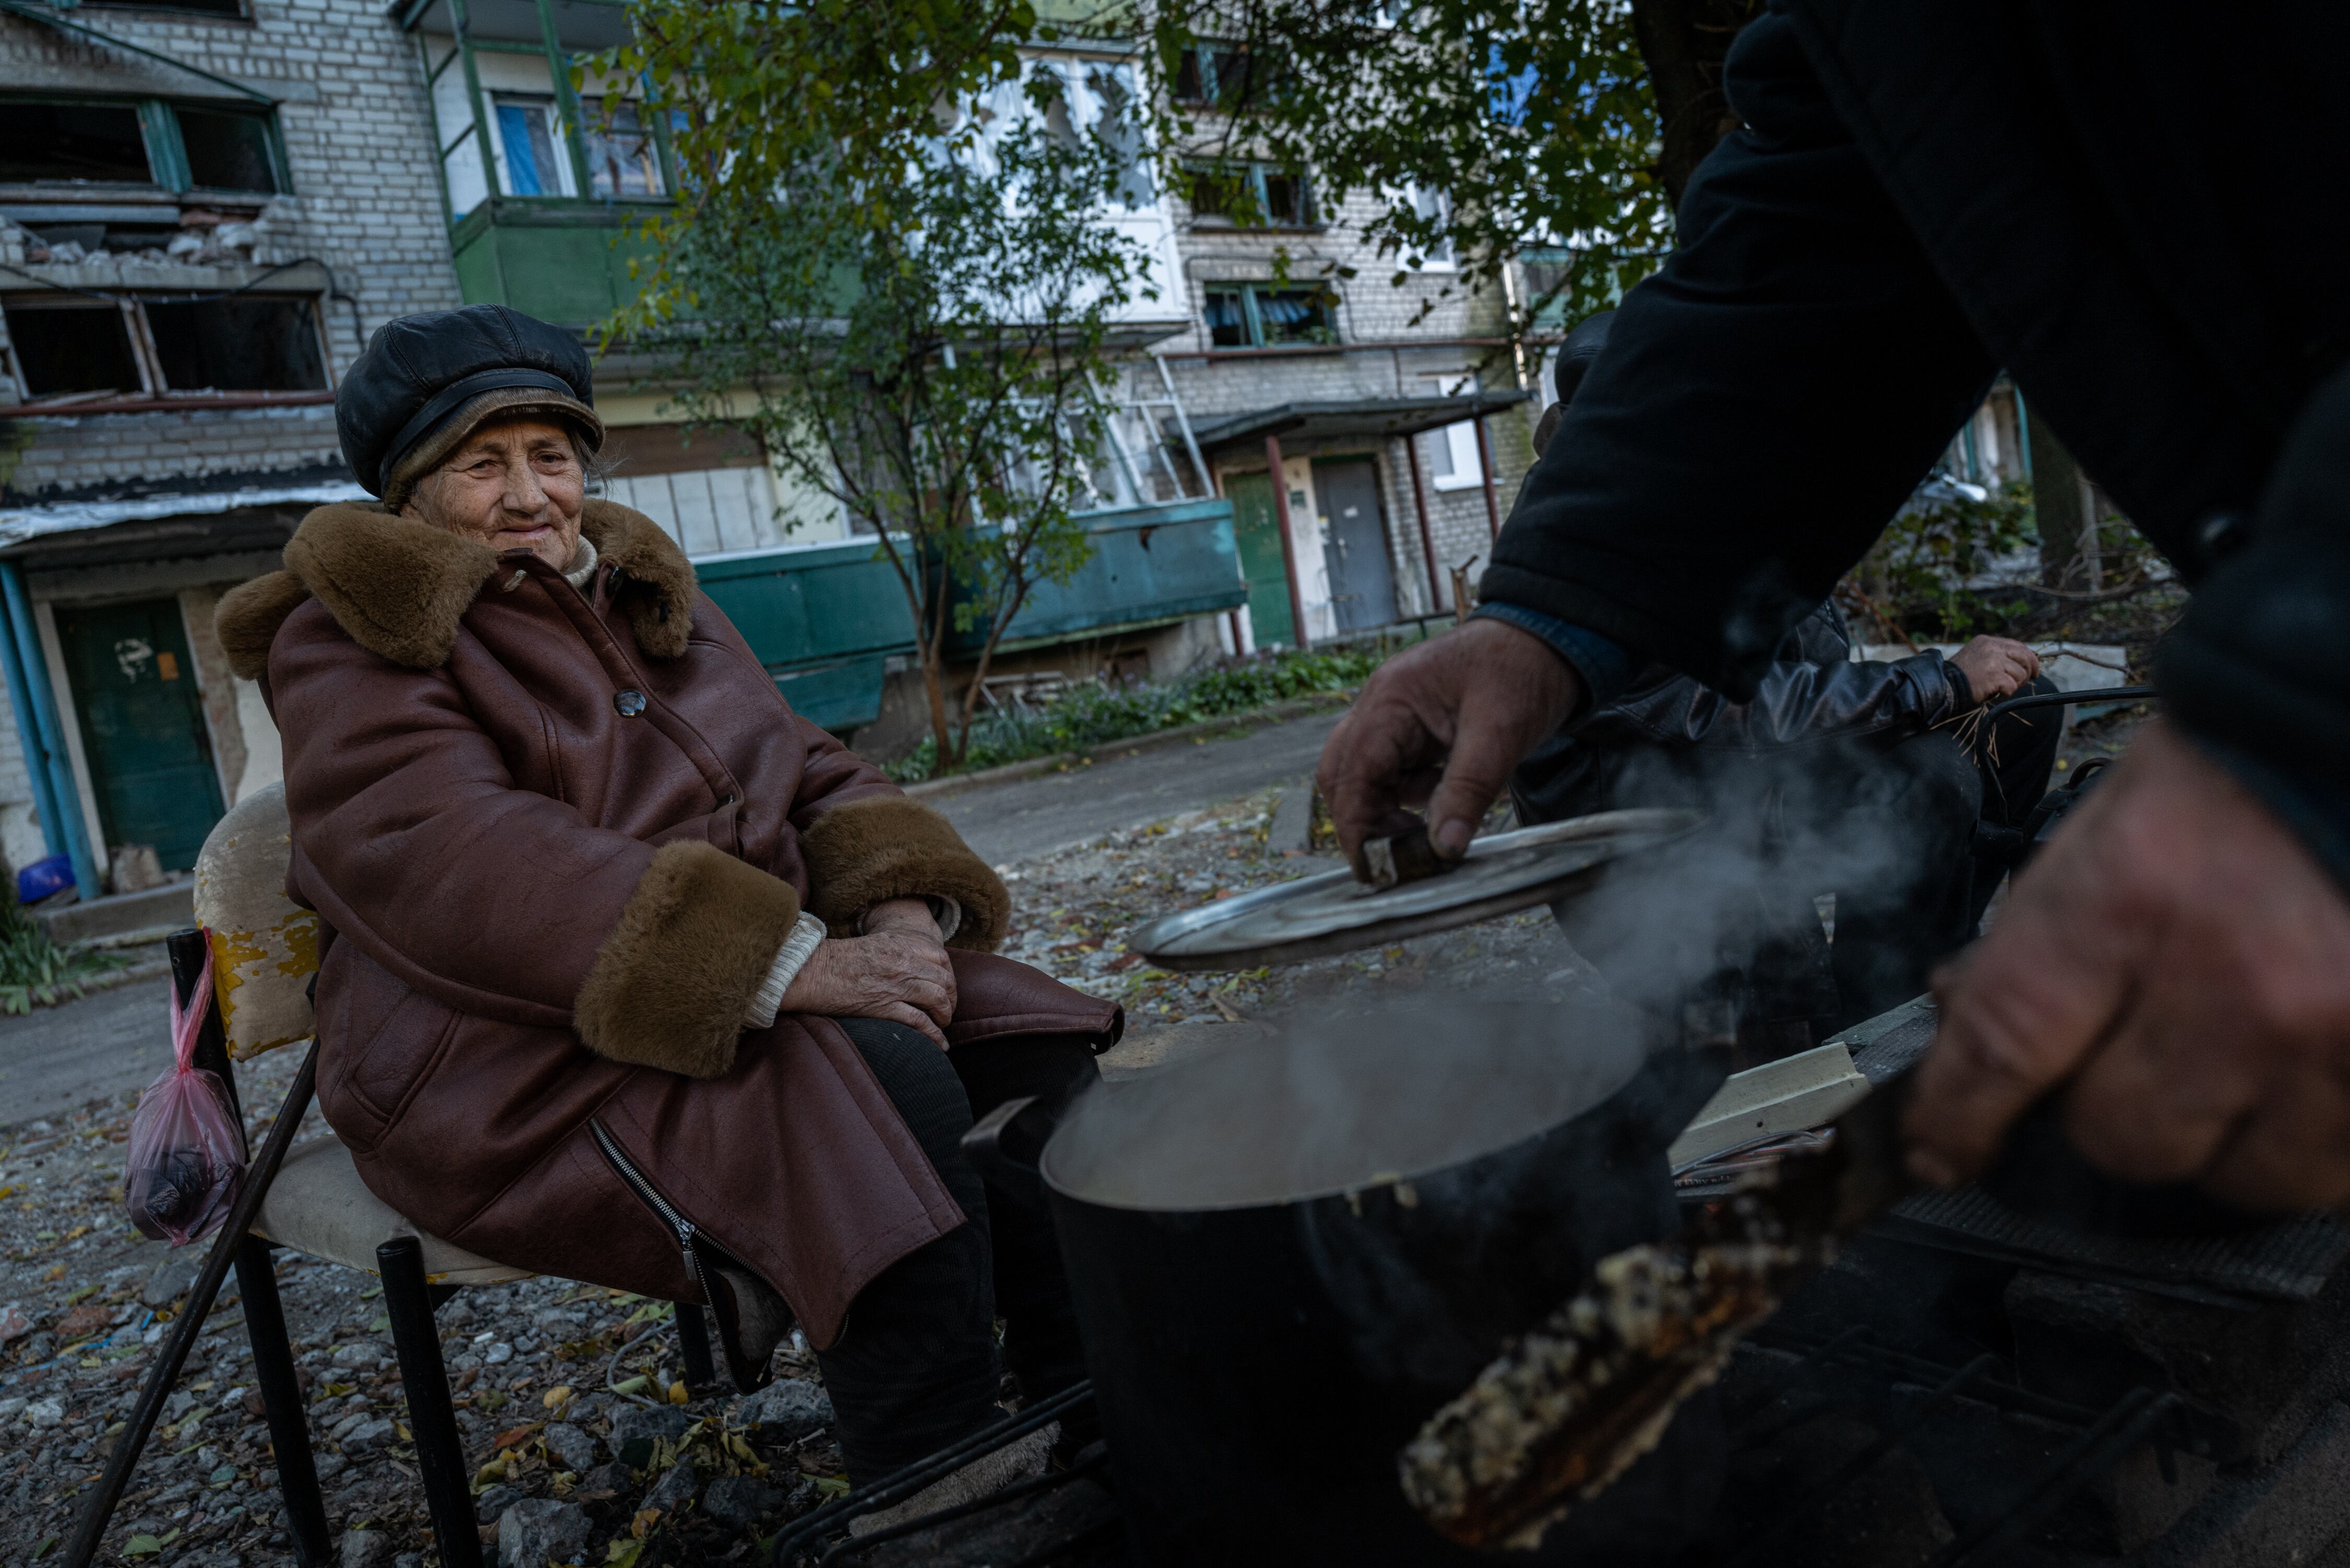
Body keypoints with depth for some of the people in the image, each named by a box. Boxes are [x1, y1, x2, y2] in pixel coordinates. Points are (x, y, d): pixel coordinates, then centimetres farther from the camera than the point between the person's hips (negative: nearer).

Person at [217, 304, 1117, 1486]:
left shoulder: (648, 596, 20)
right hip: (525, 1053, -7)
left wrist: (902, 903, -12)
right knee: (886, 1087, -31)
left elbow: (806, 772, 14)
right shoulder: (345, 644, -2)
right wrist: (785, 965, -31)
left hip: (757, 979, 7)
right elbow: (454, 862, -20)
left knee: (1031, 1050, -15)